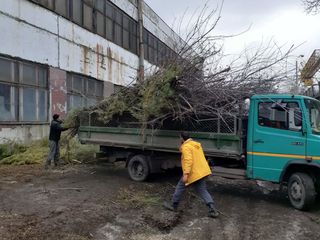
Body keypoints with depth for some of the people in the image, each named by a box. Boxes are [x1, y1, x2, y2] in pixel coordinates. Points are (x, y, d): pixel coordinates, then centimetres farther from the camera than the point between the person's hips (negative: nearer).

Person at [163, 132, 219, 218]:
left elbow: (188, 160, -25)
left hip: (193, 173, -8)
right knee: (203, 191, 9)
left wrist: (186, 174, -28)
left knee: (180, 187, 10)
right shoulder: (196, 144, 14)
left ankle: (173, 206, 22)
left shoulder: (186, 147, -14)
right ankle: (213, 210, -3)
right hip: (201, 172, 8)